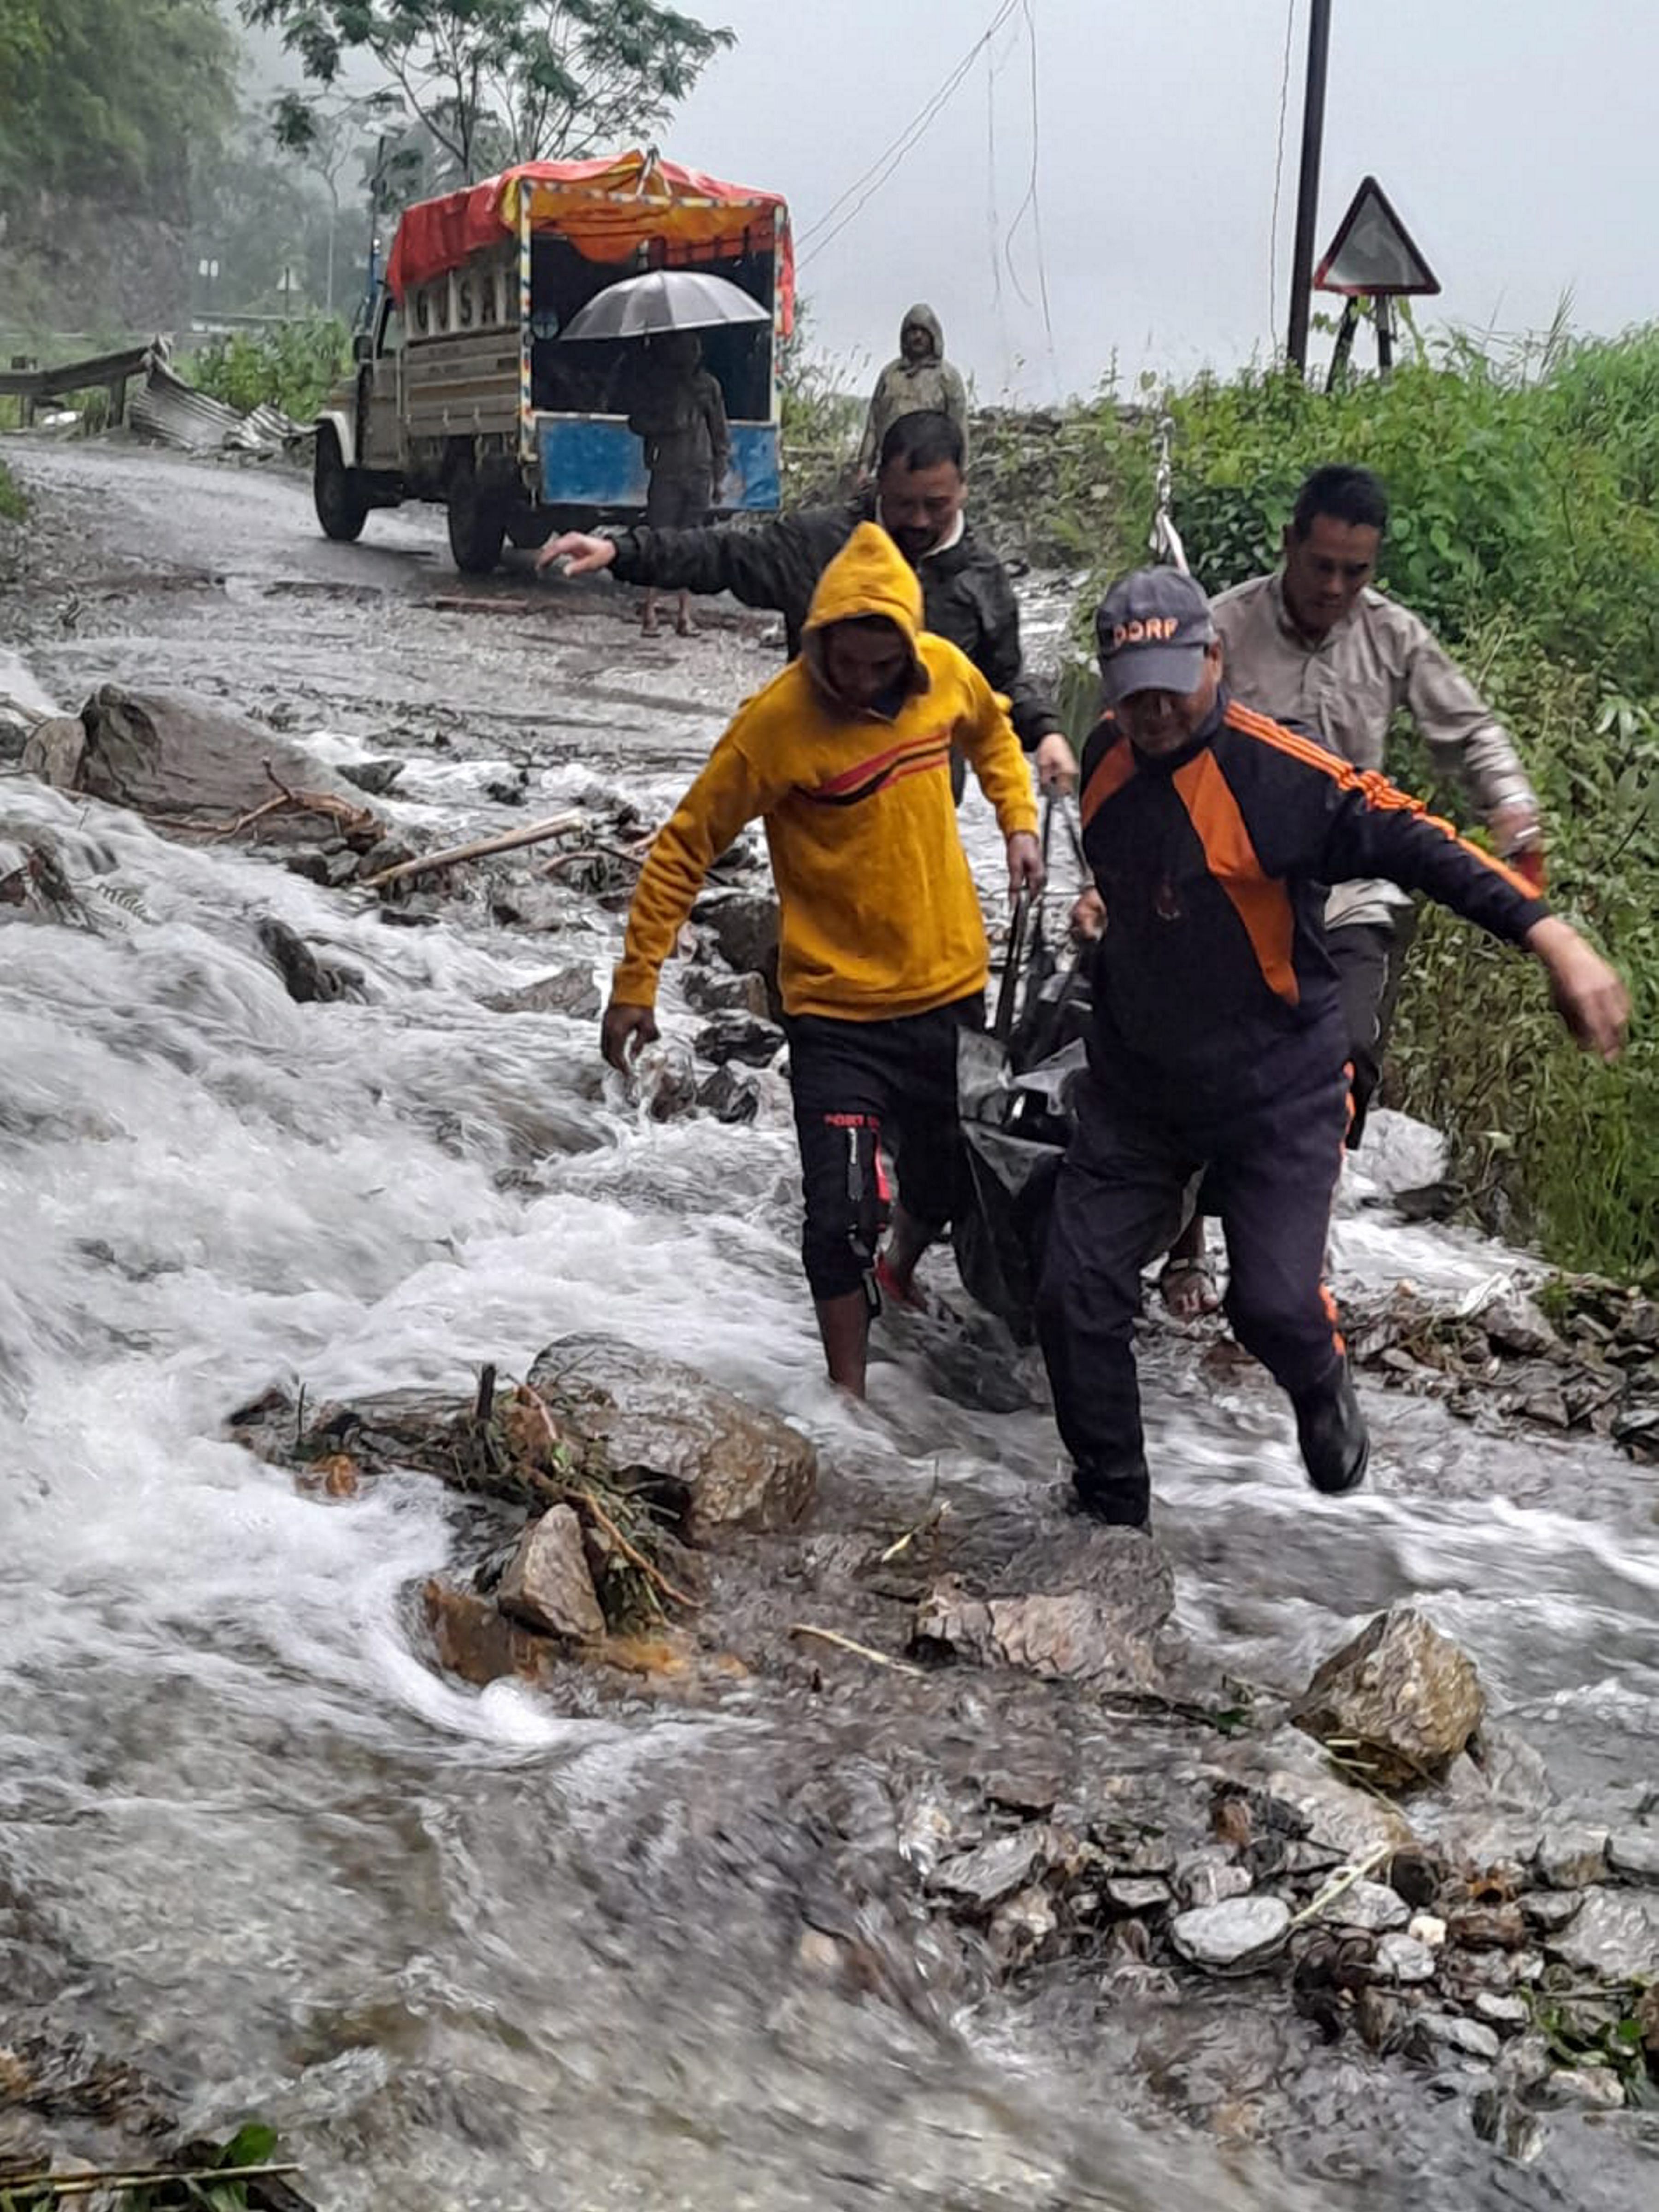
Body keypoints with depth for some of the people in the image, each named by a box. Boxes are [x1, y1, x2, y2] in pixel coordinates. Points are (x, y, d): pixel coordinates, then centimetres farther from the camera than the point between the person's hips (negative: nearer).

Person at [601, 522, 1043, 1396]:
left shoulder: (947, 671, -7)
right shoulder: (778, 720, -21)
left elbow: (991, 732, 18)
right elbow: (686, 845, -14)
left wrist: (1018, 822, 5)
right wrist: (635, 983, -14)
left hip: (952, 986, 5)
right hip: (838, 1009, -5)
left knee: (949, 1176, 21)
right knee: (841, 1213, -9)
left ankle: (899, 1276, 52)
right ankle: (849, 1397, 9)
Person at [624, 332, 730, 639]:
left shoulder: (707, 385, 13)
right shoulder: (654, 382, 9)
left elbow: (721, 435, 15)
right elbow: (637, 422, 7)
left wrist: (719, 476, 9)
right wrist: (667, 426, -11)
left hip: (699, 475, 2)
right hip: (665, 473, -2)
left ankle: (685, 614, 4)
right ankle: (650, 610, -3)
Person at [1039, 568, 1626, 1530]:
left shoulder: (1283, 774, -21)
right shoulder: (1106, 757, -1)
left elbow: (1416, 844, -27)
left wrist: (1549, 934, -39)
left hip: (1277, 1089, -5)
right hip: (1137, 1082, 5)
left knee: (1275, 1303, -12)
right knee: (1077, 1292, 0)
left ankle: (1324, 1396, 26)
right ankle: (1112, 1509, 20)